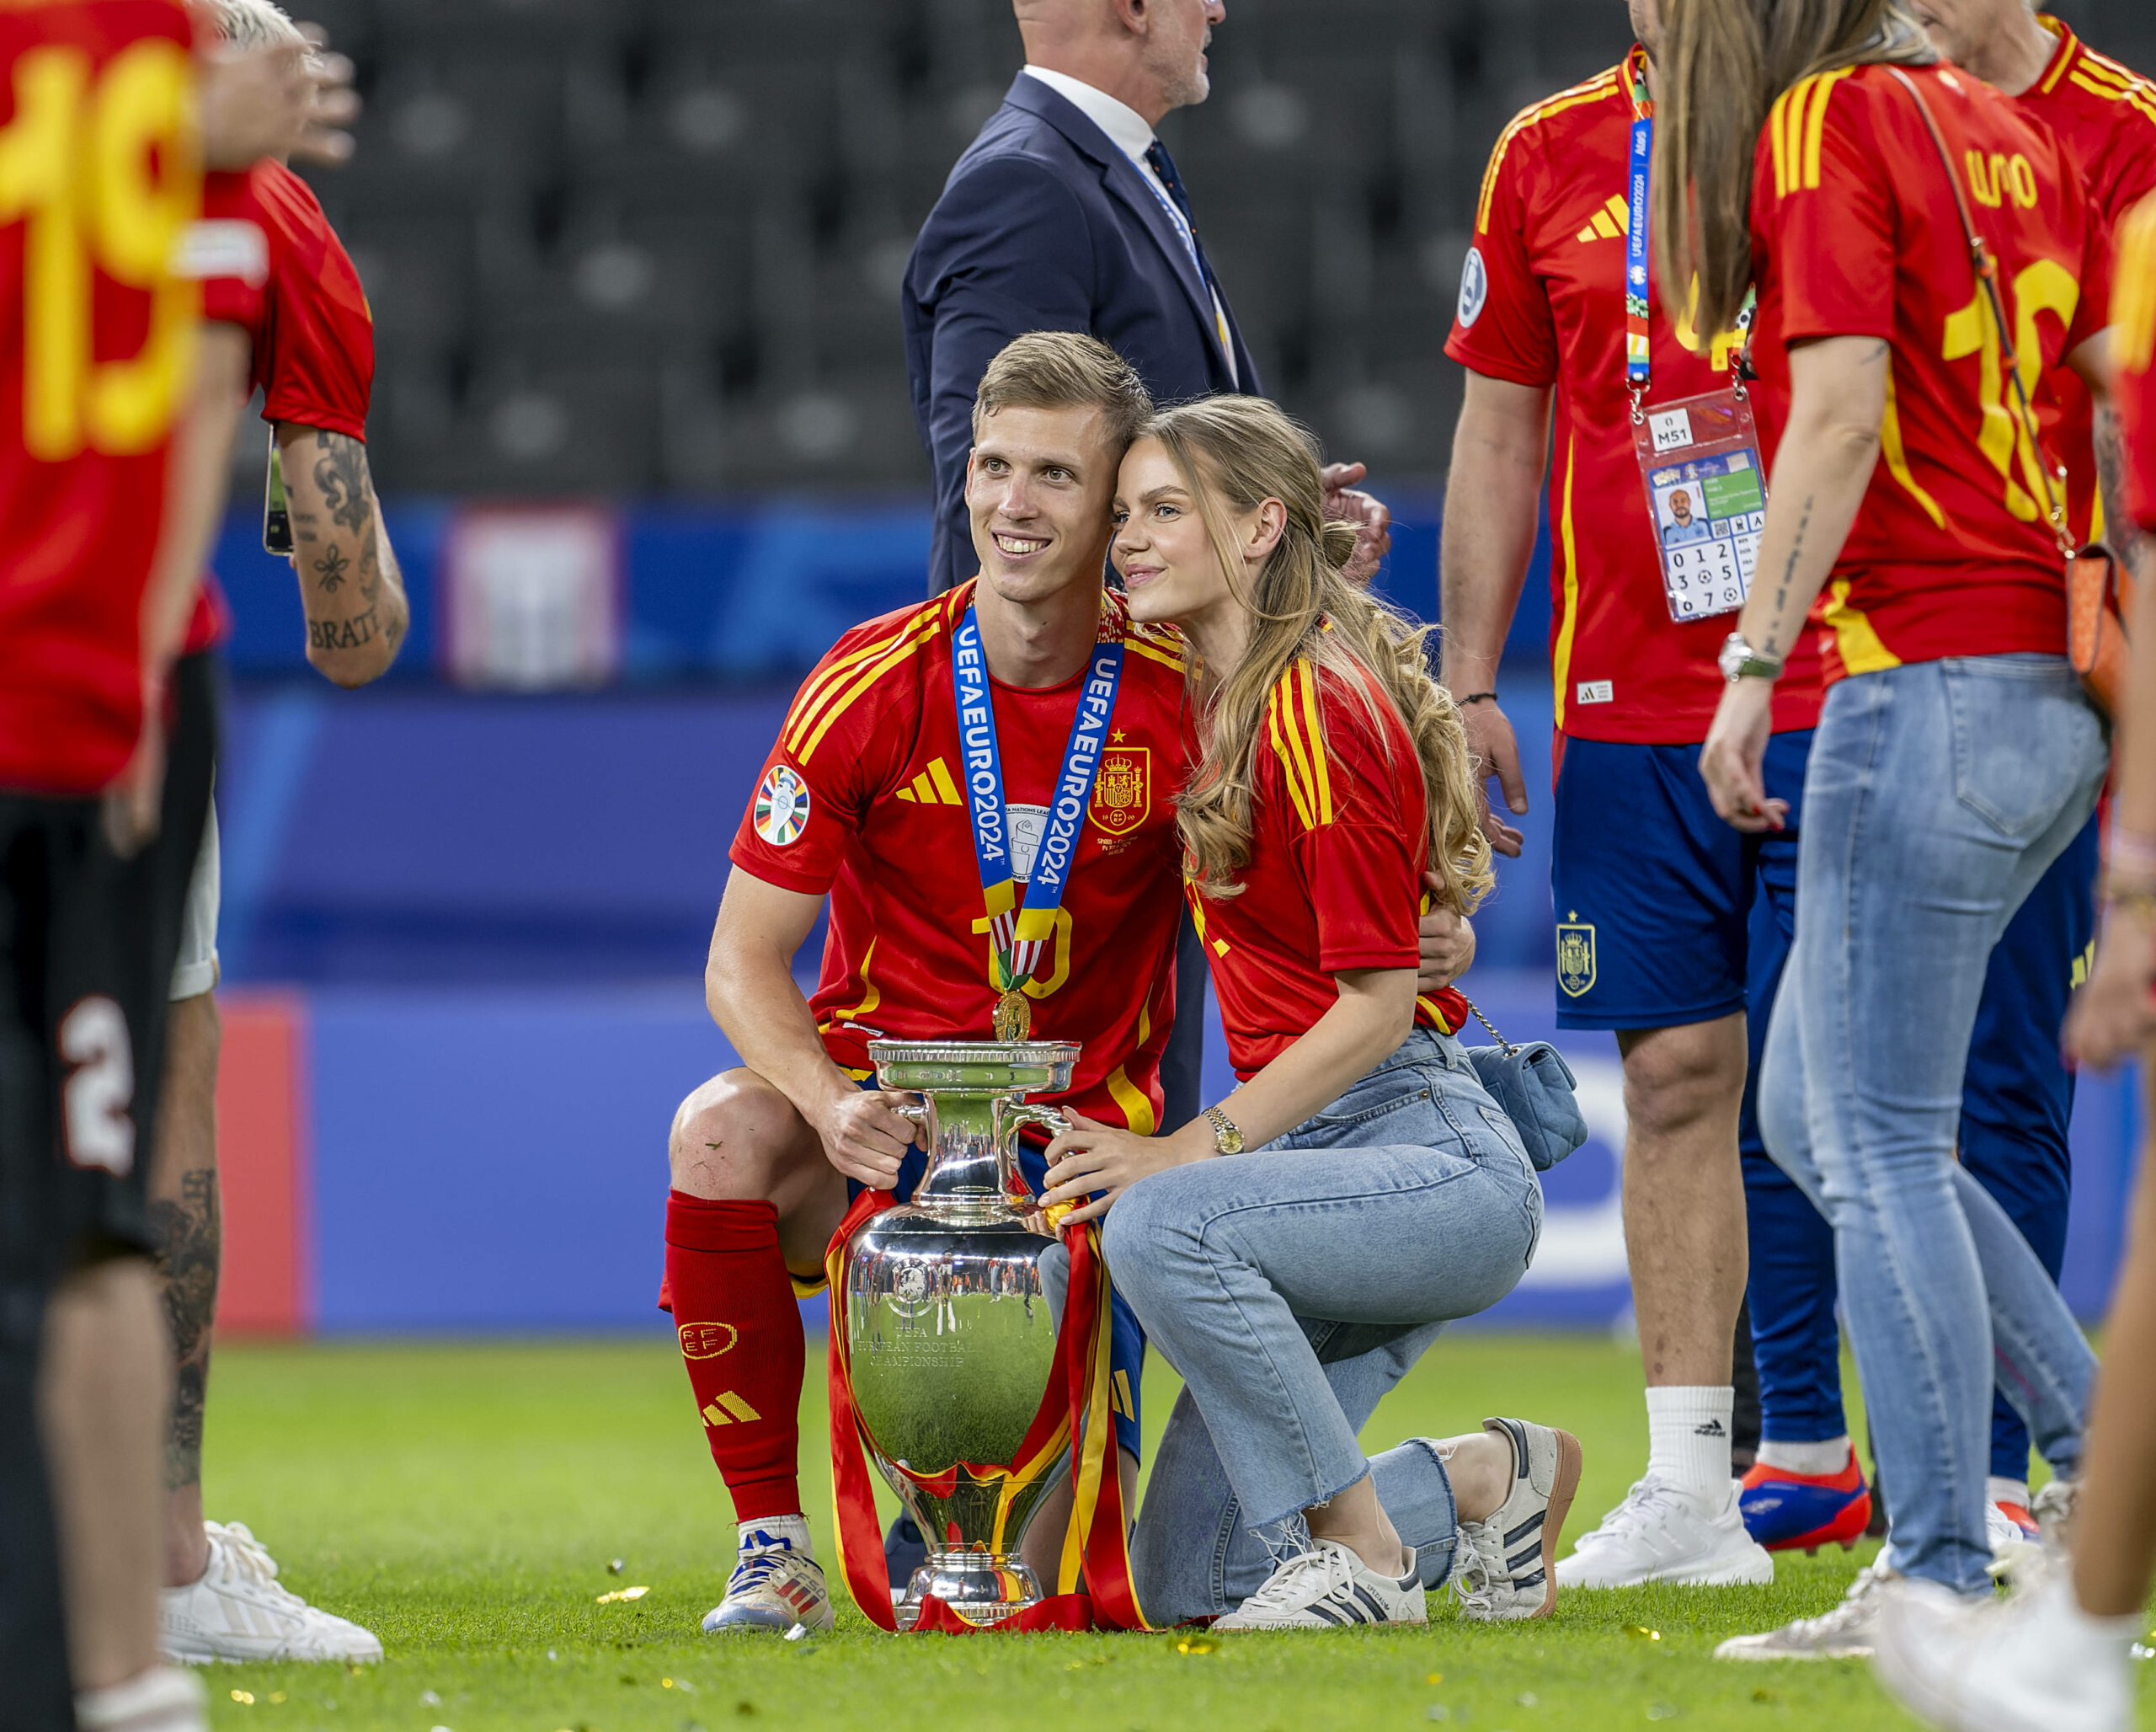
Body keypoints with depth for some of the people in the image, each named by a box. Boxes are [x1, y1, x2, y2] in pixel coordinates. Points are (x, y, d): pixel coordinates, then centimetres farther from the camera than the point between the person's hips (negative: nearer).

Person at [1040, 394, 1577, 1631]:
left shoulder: (1317, 712, -14)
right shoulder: (1216, 699, 14)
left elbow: (1376, 1003, -17)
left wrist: (1189, 1151, -20)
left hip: (1433, 1154, -9)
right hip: (1322, 1153, 9)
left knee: (1163, 1224, -36)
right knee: (1187, 1582, -1)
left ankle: (1362, 1547, -19)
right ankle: (1487, 1478, 20)